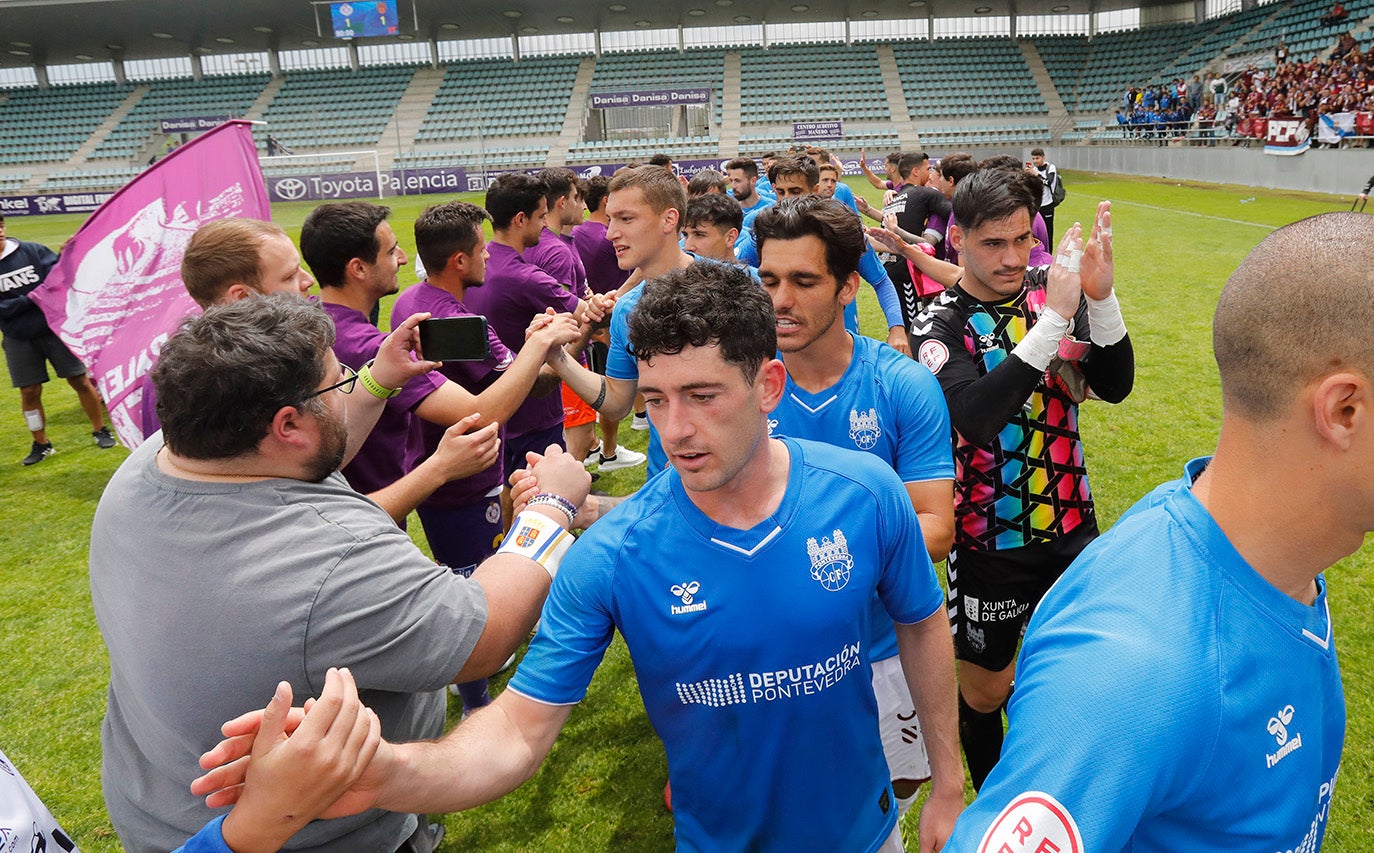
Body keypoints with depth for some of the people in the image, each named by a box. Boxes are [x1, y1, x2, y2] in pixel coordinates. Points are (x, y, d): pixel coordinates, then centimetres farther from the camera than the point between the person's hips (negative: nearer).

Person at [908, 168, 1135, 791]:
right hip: (990, 543, -3)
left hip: (1072, 525, 4)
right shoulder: (939, 326, -14)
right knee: (983, 691, 12)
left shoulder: (1053, 291, -3)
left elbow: (1115, 385, -8)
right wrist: (1053, 319, -33)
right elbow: (975, 418, -30)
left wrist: (1100, 298, -24)